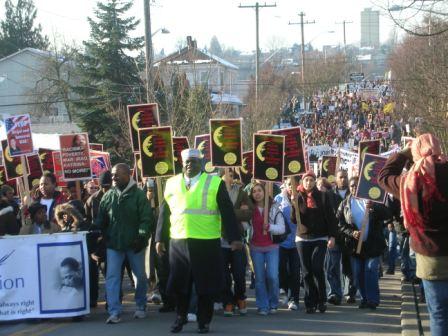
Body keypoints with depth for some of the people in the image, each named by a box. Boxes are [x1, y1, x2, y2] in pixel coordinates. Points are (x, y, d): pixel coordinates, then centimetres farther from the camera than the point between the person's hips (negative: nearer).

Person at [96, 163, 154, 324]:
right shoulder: (108, 196, 4)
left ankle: (141, 307, 30)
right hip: (113, 243, 2)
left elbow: (147, 219, -11)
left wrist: (142, 236, -21)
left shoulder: (138, 195, -6)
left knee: (140, 276, 11)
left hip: (134, 244, -2)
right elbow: (101, 219, 9)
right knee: (112, 276, -6)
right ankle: (114, 312, -6)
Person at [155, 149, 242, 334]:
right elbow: (164, 213, 12)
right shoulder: (172, 184, 10)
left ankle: (204, 321, 17)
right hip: (178, 243, 2)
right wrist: (160, 238, 8)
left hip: (207, 243, -2)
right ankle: (181, 317, 25)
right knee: (178, 283, 6)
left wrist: (234, 238, -9)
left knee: (205, 284, 3)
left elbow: (227, 212, -3)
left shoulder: (215, 183, 0)